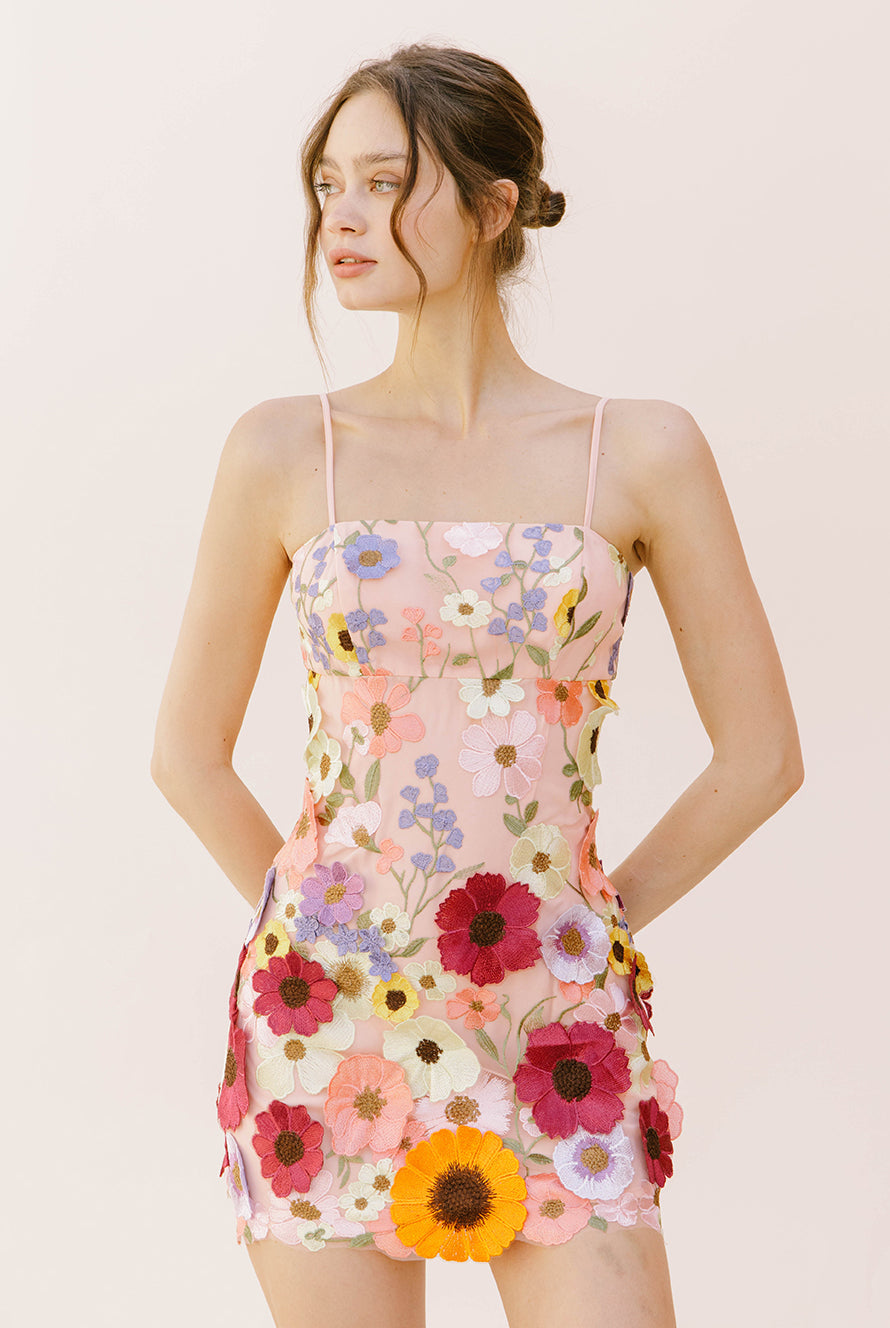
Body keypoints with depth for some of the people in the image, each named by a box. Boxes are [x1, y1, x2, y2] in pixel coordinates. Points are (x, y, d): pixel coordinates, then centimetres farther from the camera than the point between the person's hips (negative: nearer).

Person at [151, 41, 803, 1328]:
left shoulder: (640, 450, -1)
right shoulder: (284, 451, 0)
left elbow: (761, 754, 4)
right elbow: (189, 751, 9)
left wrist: (595, 920, 5)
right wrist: (320, 920, 8)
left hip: (556, 1030, 0)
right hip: (329, 1024, 1)